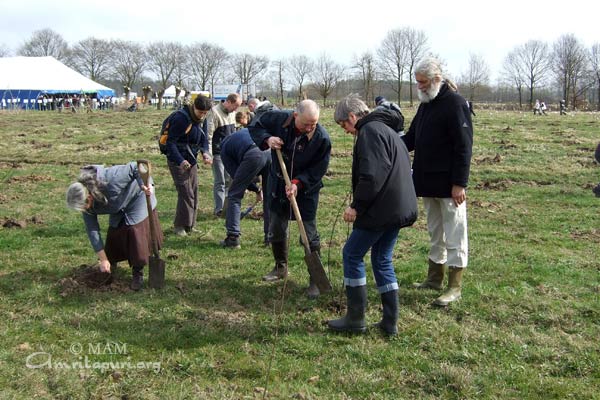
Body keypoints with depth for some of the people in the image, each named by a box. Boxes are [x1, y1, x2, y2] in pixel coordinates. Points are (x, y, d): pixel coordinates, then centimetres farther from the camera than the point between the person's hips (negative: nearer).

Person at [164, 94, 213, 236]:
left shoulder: (199, 120, 5)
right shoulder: (180, 118, -21)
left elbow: (204, 138, 9)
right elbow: (171, 142, -22)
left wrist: (205, 153, -12)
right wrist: (180, 160, -33)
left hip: (191, 160, 8)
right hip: (178, 161, -8)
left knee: (193, 192, 10)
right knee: (185, 193, -10)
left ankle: (189, 225, 21)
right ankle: (179, 226, 2)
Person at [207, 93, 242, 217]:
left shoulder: (232, 113, 10)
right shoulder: (215, 112, -15)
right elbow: (208, 134, -18)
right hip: (218, 154, -8)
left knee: (229, 180, 12)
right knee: (220, 182, -6)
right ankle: (219, 209, -1)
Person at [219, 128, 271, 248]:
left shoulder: (224, 148, 27)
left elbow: (235, 174, 19)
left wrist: (257, 190, 27)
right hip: (271, 152, 4)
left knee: (234, 195, 12)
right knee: (270, 197, 20)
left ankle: (233, 237, 8)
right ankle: (270, 236, 25)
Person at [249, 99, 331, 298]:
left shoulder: (322, 138, -25)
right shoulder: (277, 119, -19)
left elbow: (318, 170, -18)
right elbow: (254, 128, -3)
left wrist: (298, 183, -31)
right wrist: (267, 139, -23)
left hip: (306, 189, -3)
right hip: (278, 185, 4)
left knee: (310, 235, -1)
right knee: (276, 230, 15)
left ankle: (315, 279, 11)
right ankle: (281, 267, 38)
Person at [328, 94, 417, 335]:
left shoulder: (370, 131, -11)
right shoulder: (387, 130, 21)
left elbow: (372, 175, -22)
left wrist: (356, 206, -16)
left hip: (381, 209, -10)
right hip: (399, 209, 10)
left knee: (352, 254, 2)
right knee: (382, 260, 15)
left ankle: (355, 319, 8)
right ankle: (390, 322, 15)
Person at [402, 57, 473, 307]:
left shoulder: (455, 103, -13)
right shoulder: (426, 104, 13)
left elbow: (464, 146, -17)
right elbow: (411, 138, 16)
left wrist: (459, 183, -20)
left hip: (448, 184, -9)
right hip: (428, 182, 9)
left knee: (454, 234, 0)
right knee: (435, 232, 17)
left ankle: (454, 286, 7)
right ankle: (434, 278, 29)